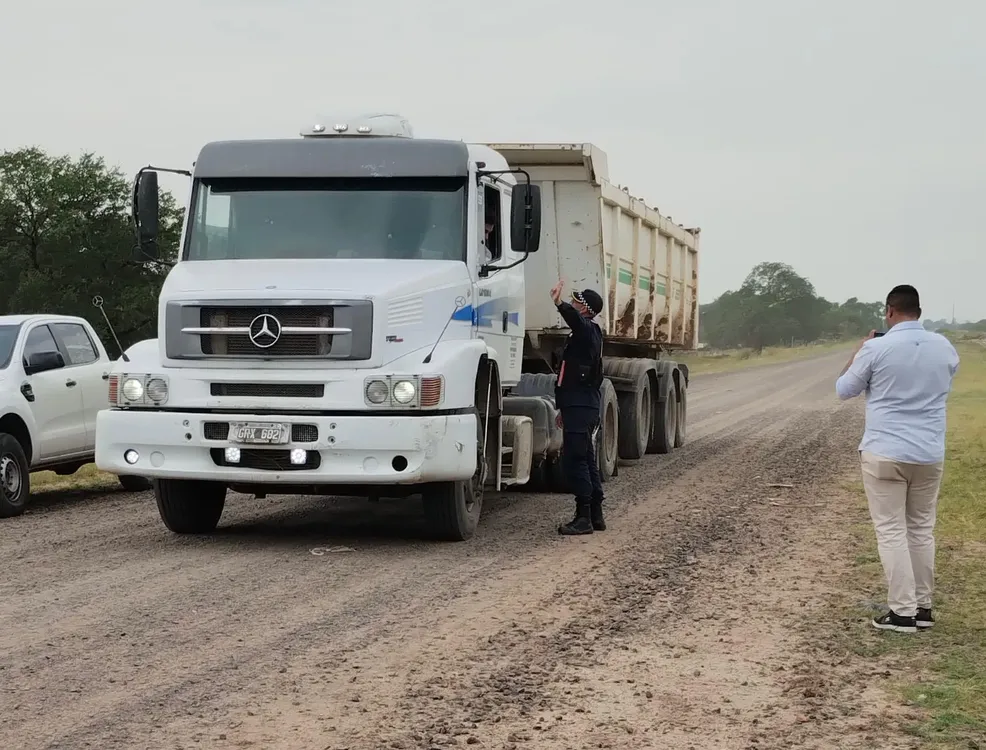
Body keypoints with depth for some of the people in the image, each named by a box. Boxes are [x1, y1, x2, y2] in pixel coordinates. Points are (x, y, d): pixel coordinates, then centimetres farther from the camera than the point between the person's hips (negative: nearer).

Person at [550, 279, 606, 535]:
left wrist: (559, 303, -55)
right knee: (586, 461, 13)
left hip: (579, 408, -11)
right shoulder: (589, 333, 21)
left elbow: (576, 319, -37)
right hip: (584, 406, 11)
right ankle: (595, 516, 19)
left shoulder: (587, 331, -10)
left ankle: (584, 517, -11)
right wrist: (565, 408, 29)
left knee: (574, 460, -11)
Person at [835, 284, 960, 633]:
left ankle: (903, 612, -2)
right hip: (929, 454, 4)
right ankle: (922, 606, 20)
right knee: (922, 529, 15)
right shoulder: (944, 347, 2)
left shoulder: (876, 349, -12)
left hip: (884, 453, -4)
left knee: (892, 532, 0)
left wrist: (860, 350, 14)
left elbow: (843, 390, 2)